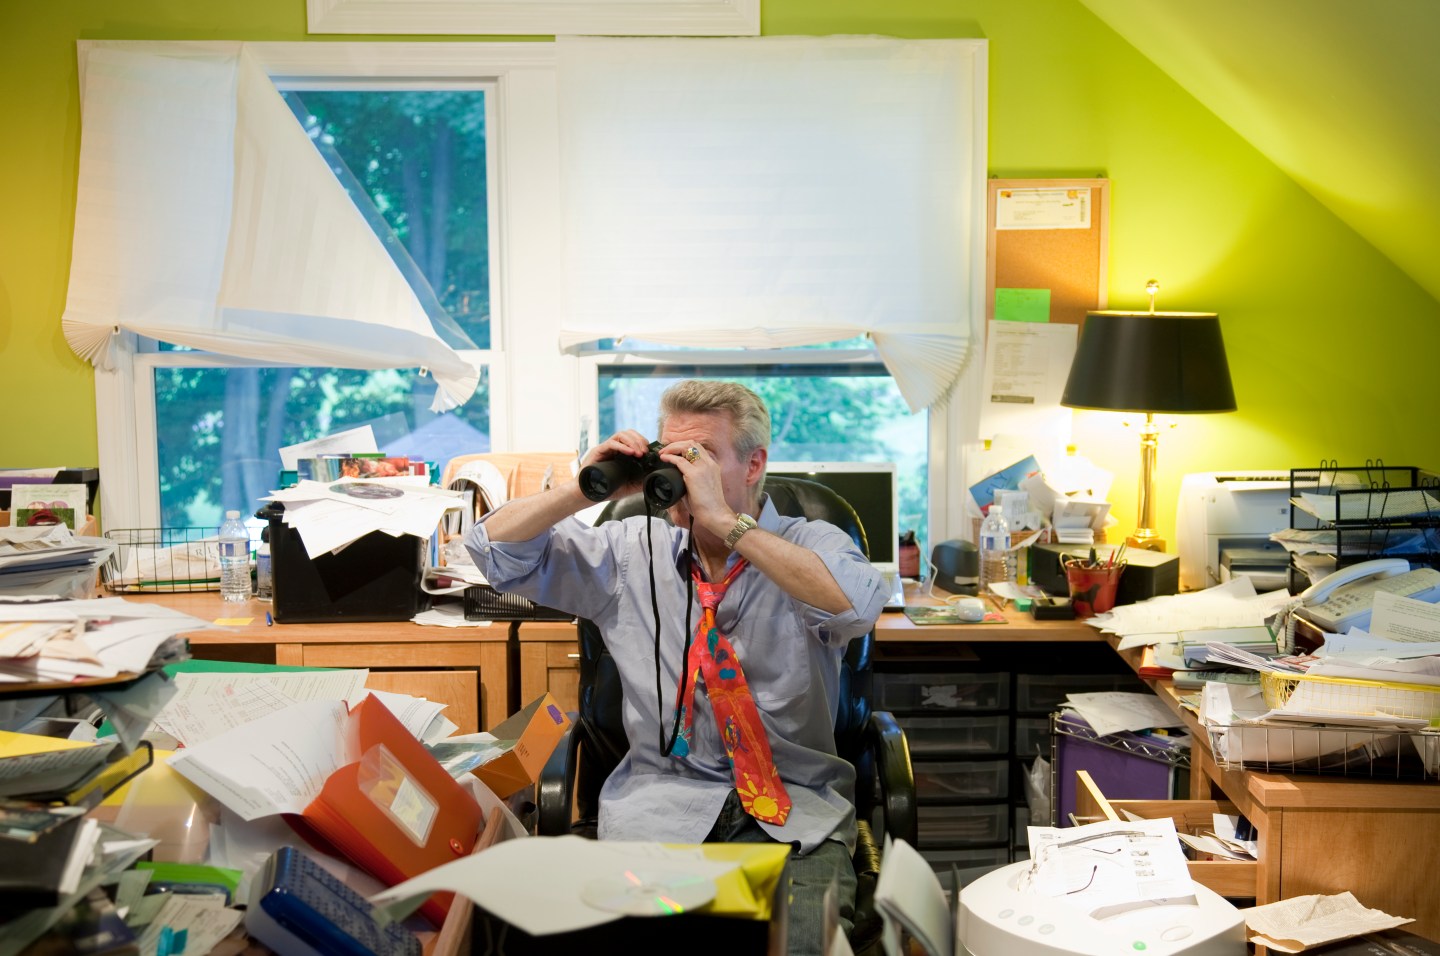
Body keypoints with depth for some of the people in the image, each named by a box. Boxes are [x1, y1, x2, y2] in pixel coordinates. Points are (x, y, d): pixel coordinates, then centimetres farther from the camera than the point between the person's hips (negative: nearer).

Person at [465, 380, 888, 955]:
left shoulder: (809, 546, 3)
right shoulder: (630, 551, 10)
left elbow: (858, 602, -22)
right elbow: (494, 546, 11)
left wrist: (726, 521, -21)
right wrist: (586, 490, -5)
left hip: (794, 809, -2)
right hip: (659, 802, 2)